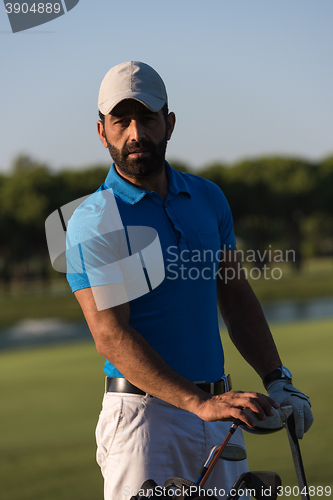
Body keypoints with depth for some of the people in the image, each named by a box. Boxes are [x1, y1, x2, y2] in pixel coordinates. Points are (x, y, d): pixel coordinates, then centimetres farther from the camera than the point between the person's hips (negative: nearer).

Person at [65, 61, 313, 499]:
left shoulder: (208, 198, 11)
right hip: (144, 412, -5)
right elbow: (111, 336, -16)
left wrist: (277, 381, 5)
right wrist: (200, 403, -25)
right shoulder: (94, 222, -8)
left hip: (220, 409, 5)